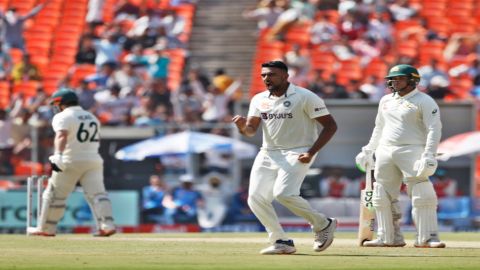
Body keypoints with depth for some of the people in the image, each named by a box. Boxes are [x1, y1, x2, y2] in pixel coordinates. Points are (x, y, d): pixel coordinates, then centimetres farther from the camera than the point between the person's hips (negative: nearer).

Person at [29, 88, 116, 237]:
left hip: (71, 162, -6)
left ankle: (46, 228, 10)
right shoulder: (92, 117, 17)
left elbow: (62, 136, -22)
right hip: (94, 160, 6)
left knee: (55, 195, 5)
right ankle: (107, 225, -17)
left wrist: (58, 155, -34)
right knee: (97, 193, -1)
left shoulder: (63, 117, -6)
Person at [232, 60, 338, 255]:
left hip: (297, 154, -6)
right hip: (268, 154, 6)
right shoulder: (259, 100, 8)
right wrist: (242, 126, -22)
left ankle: (323, 225, -5)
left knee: (283, 193, -25)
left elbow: (330, 126, -8)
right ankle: (281, 242, 7)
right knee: (256, 198, -5)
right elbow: (251, 130, 3)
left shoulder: (305, 97, -9)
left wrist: (311, 152, -17)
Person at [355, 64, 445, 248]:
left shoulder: (424, 102, -4)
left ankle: (427, 238, -12)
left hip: (412, 151, -6)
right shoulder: (386, 101, 17)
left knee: (422, 195, -14)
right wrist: (368, 151, 25)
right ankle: (389, 238, 13)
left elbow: (434, 129, -12)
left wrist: (429, 156, -22)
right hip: (385, 152, 6)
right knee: (383, 196, 5)